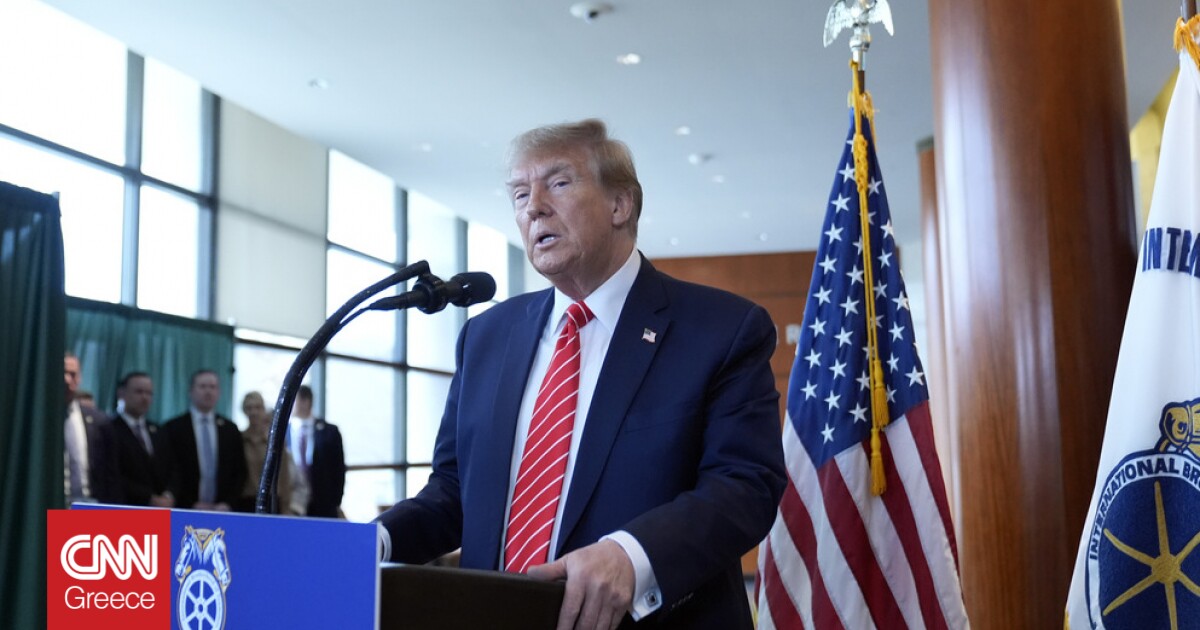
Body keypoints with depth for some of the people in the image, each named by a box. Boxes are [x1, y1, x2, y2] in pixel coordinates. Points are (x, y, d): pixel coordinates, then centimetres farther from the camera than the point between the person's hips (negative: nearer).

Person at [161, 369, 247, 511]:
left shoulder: (230, 429, 12)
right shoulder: (173, 428, 3)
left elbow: (240, 471, 11)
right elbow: (170, 471, -2)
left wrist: (228, 503, -2)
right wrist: (191, 505, -9)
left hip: (222, 510, 2)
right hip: (185, 512, -2)